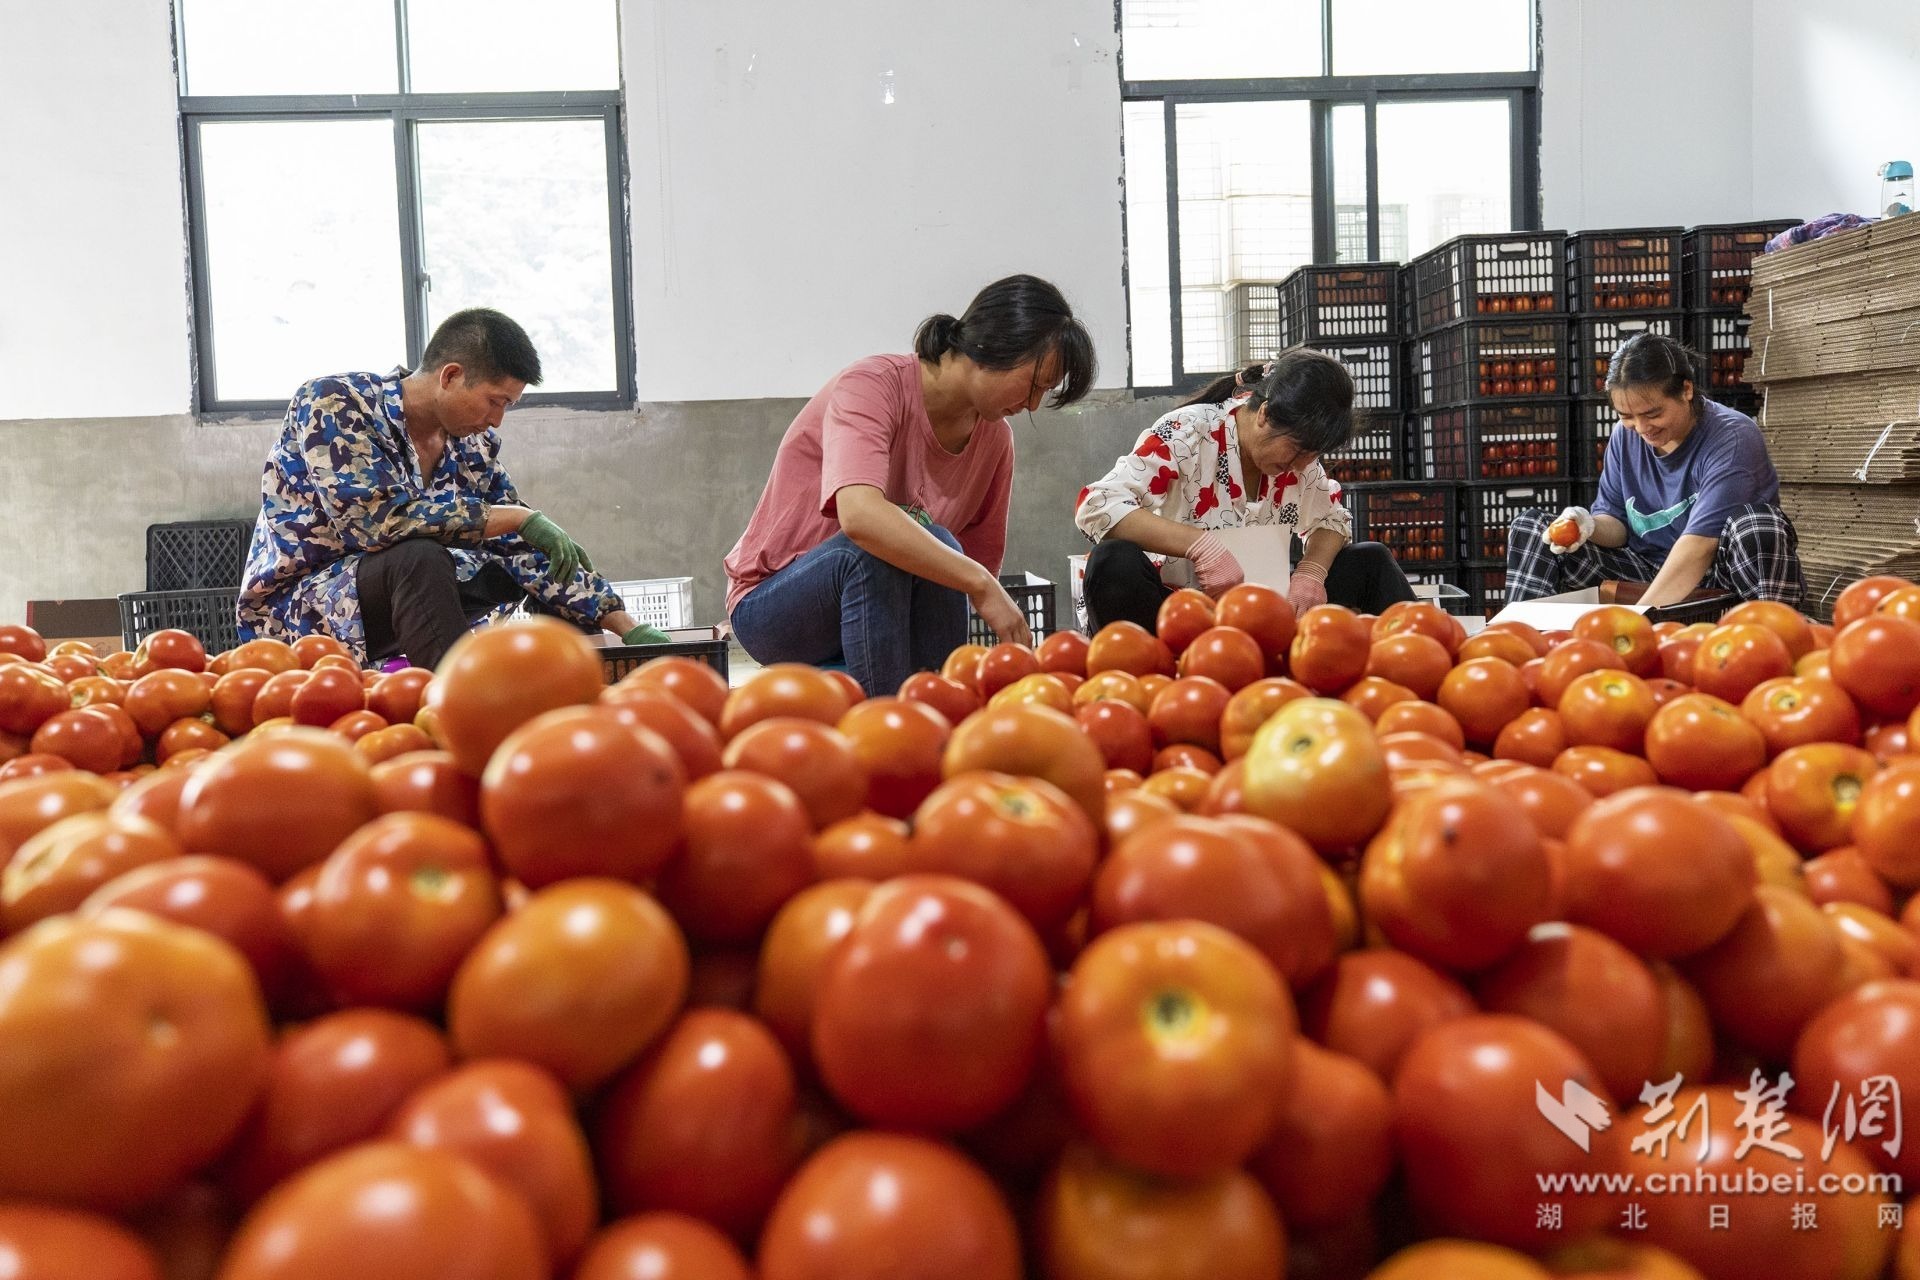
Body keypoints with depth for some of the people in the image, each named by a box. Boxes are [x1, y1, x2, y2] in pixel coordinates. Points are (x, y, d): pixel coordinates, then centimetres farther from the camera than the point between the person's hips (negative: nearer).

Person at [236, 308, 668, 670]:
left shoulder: (474, 444, 1)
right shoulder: (335, 403, -17)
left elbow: (527, 546, 3)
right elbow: (374, 519, -30)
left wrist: (630, 628, -6)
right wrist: (516, 516, -27)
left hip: (401, 598, 7)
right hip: (298, 609, -7)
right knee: (418, 556, -35)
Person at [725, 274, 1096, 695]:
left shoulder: (995, 439, 2)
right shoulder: (872, 385, -20)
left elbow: (981, 565, 5)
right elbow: (859, 515, -39)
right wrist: (981, 583, -38)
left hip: (890, 605, 6)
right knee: (876, 548, -36)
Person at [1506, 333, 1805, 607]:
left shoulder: (1732, 438, -18)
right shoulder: (1624, 437, 1)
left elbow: (1700, 545, -28)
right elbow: (1615, 522, 6)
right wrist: (1591, 526, -20)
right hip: (1648, 571, 5)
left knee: (1756, 522, -38)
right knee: (1530, 528, -5)